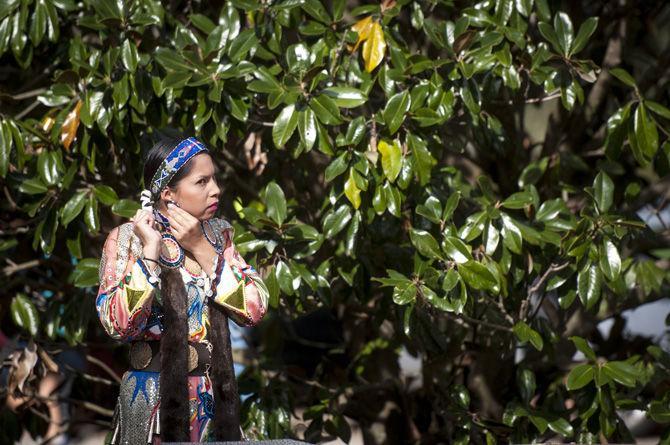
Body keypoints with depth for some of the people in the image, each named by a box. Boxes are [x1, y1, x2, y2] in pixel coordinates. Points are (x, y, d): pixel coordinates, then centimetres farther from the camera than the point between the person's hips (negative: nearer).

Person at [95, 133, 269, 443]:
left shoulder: (217, 233, 4)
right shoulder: (127, 239, -8)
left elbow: (254, 309, -7)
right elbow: (119, 325, -20)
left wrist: (201, 248, -11)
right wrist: (150, 250, -20)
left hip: (216, 391, 4)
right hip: (155, 393, -4)